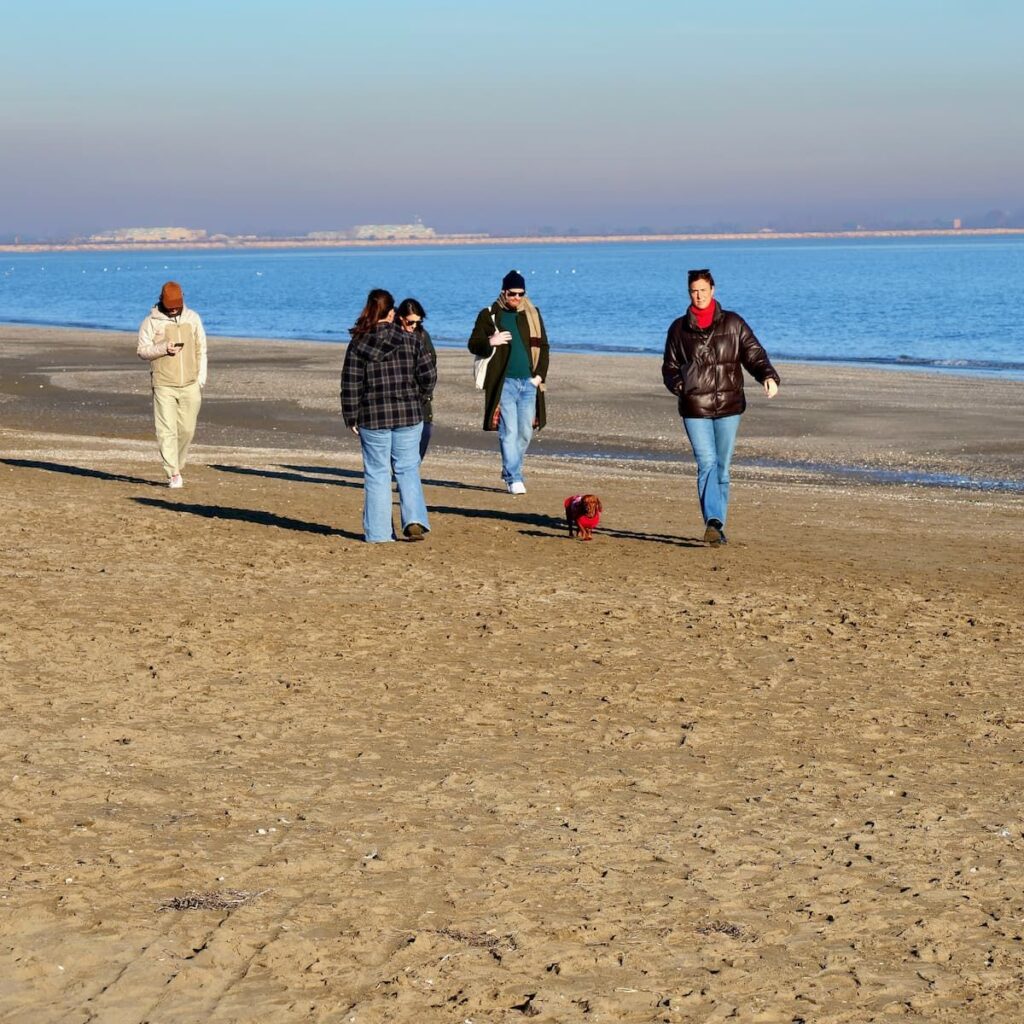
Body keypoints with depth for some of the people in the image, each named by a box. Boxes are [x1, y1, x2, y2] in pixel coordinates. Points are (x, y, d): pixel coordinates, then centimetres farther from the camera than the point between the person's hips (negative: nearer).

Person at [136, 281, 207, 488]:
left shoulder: (192, 318, 8)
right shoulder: (151, 322, -1)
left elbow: (201, 349, 12)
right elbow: (142, 351, -1)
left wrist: (201, 377, 4)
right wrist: (164, 348, -18)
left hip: (190, 385, 3)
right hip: (163, 385, -3)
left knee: (187, 429, 5)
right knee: (167, 430, -8)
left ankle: (176, 464, 24)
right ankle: (174, 474, -7)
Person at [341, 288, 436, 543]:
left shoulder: (358, 345, -4)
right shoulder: (410, 340, -2)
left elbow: (350, 386, -4)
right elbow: (429, 376, -1)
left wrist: (351, 419, 4)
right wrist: (417, 398, 18)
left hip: (373, 418, -1)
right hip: (408, 416, 1)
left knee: (376, 474, 7)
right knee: (407, 469, 11)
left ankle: (378, 531, 6)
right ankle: (415, 520, -7)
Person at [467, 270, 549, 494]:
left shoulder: (532, 315, 12)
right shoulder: (489, 315, 2)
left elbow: (543, 347, 16)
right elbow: (473, 344, 2)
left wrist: (540, 375, 4)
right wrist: (490, 342, -20)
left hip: (529, 383, 4)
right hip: (504, 383, -4)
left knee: (525, 432, 8)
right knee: (509, 431, -10)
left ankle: (509, 470, 26)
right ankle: (514, 478, -9)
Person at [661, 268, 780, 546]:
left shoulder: (733, 323, 7)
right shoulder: (679, 328, 9)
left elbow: (754, 354, 5)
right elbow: (670, 366, 16)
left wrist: (768, 377, -15)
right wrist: (678, 385, -5)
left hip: (729, 407, 1)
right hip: (695, 408, -1)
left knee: (722, 467, 5)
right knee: (707, 463, -15)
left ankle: (718, 525, 14)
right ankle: (713, 521, -25)